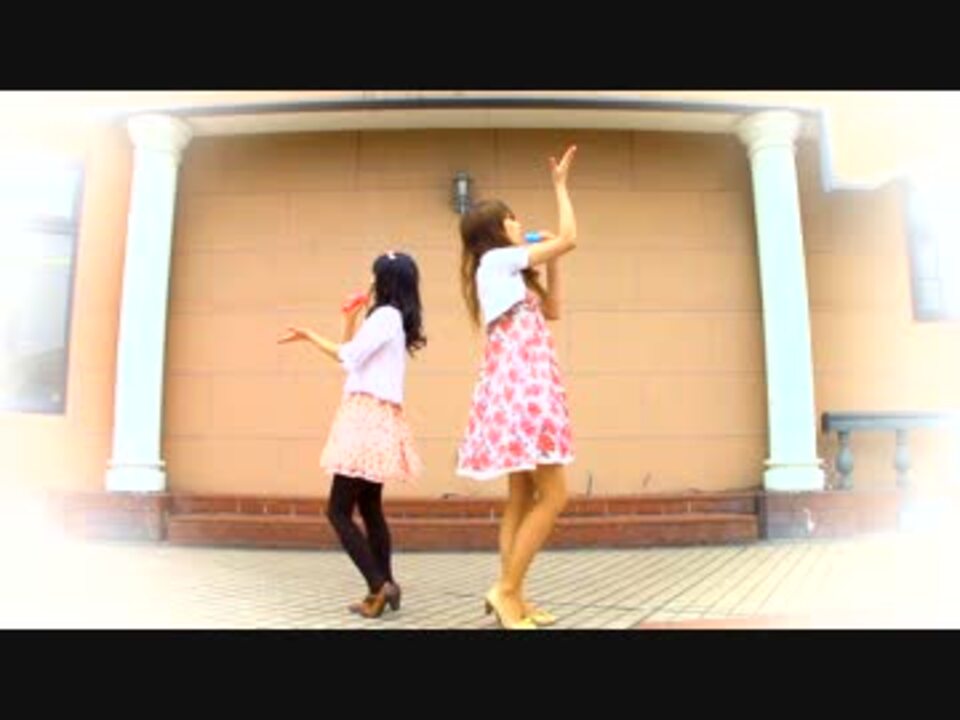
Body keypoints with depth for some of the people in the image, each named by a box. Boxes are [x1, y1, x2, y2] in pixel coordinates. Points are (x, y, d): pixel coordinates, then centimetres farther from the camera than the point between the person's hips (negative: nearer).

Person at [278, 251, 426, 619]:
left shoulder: (385, 315, -9)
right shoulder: (395, 320, 20)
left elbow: (349, 357, -13)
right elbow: (354, 355, 24)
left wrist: (309, 336, -2)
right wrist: (350, 320, 14)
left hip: (369, 418, -10)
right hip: (375, 419, 10)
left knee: (338, 510, -10)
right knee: (369, 508, 12)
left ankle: (379, 586, -13)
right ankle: (383, 586, 13)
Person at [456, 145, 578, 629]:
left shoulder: (506, 274, 24)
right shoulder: (498, 259, -3)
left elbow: (552, 311, 25)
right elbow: (569, 239, -4)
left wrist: (551, 263, 23)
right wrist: (560, 185, 7)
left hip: (520, 389, 10)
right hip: (522, 388, -10)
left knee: (523, 499, 7)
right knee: (554, 496, -11)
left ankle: (511, 597, 9)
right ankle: (506, 590, -7)